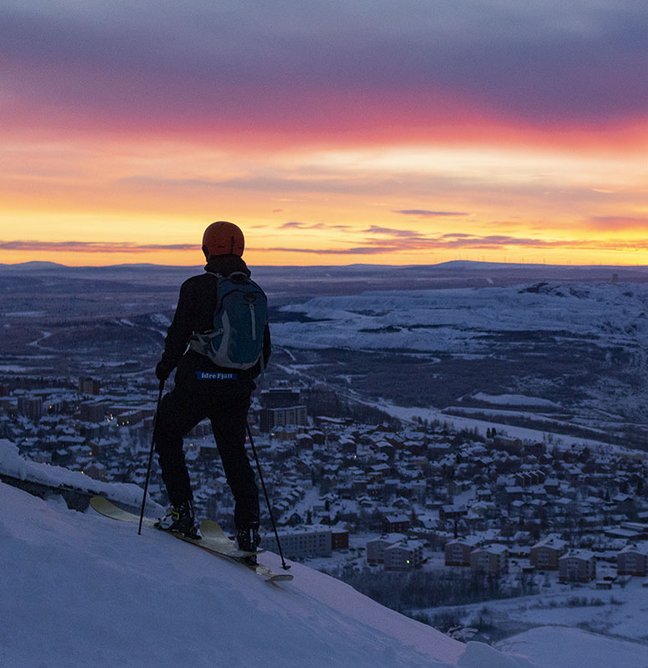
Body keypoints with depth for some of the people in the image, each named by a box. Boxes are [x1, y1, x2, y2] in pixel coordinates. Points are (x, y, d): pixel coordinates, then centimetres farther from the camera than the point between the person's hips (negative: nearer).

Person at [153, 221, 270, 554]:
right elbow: (264, 348, 10)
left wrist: (166, 366, 10)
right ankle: (248, 527, 6)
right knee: (234, 453, 14)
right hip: (237, 388, 4)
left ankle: (182, 511, 10)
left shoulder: (196, 287, -8)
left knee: (166, 434, 17)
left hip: (197, 383, -4)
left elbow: (179, 333, -8)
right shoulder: (254, 293, 6)